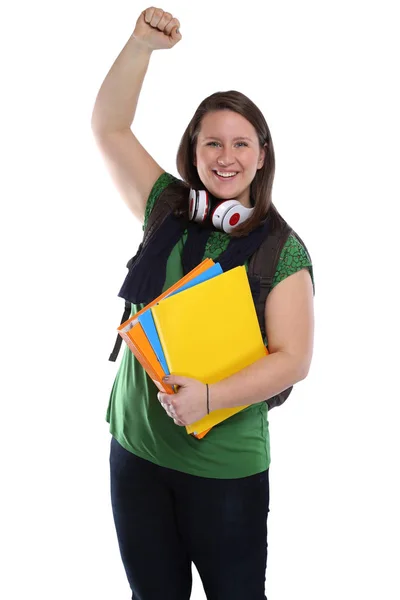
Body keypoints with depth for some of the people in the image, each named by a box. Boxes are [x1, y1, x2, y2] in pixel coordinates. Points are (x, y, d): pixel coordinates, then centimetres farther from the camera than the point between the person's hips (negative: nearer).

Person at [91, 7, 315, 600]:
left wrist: (207, 396, -26)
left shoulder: (282, 250, -9)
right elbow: (108, 128, 0)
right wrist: (141, 44, -12)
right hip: (137, 449, 3)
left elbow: (293, 358, -15)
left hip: (227, 467, -3)